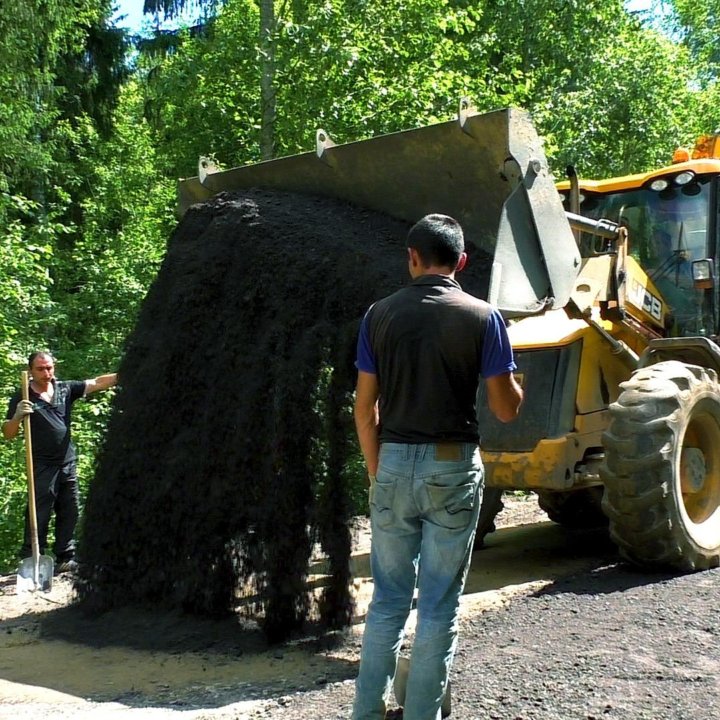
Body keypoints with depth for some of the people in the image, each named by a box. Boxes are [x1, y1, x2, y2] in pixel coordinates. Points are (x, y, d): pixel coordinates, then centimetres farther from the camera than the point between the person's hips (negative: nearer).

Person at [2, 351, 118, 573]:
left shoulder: (65, 389, 5)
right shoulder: (22, 398, -4)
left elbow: (97, 383, 0)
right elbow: (8, 434, -5)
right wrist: (17, 416, -25)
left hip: (68, 464, 5)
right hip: (42, 467, -5)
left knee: (69, 514, 11)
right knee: (38, 517, -4)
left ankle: (65, 559, 20)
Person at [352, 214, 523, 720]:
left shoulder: (381, 315, 1)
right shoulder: (482, 317, -6)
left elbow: (365, 409, 2)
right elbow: (506, 410, -6)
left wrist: (377, 471, 13)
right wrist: (517, 385, 16)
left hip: (394, 461, 3)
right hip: (453, 467, -2)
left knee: (389, 598, 16)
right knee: (439, 606, 8)